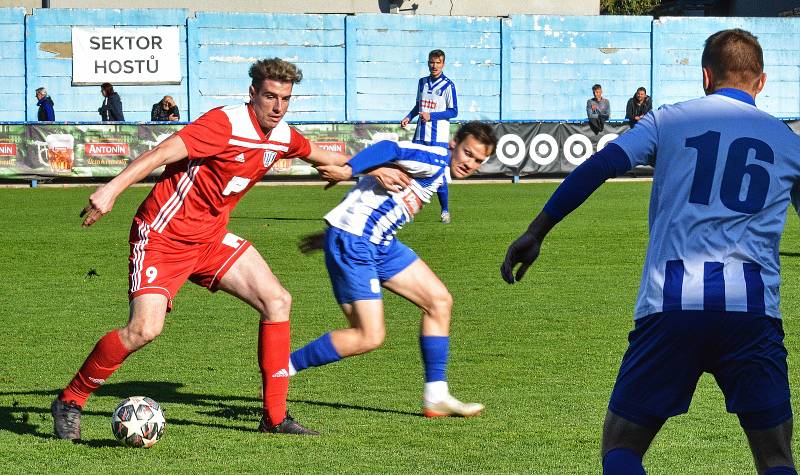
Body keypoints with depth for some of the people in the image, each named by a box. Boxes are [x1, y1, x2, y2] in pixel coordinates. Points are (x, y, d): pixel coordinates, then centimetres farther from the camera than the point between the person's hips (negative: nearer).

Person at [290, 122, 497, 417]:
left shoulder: (439, 175, 19)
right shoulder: (435, 160, -11)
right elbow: (391, 150, -29)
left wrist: (333, 235, 24)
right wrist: (348, 170, -43)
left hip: (380, 244, 10)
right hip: (352, 243, -10)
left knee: (439, 301, 6)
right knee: (370, 337, -12)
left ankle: (436, 397, 11)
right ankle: (283, 368, 1)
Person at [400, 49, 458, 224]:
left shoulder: (448, 85, -6)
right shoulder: (422, 82, 13)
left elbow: (453, 111, -7)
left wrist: (431, 115, -16)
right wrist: (409, 117, 6)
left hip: (438, 137, -5)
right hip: (420, 136, 5)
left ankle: (445, 210, 9)